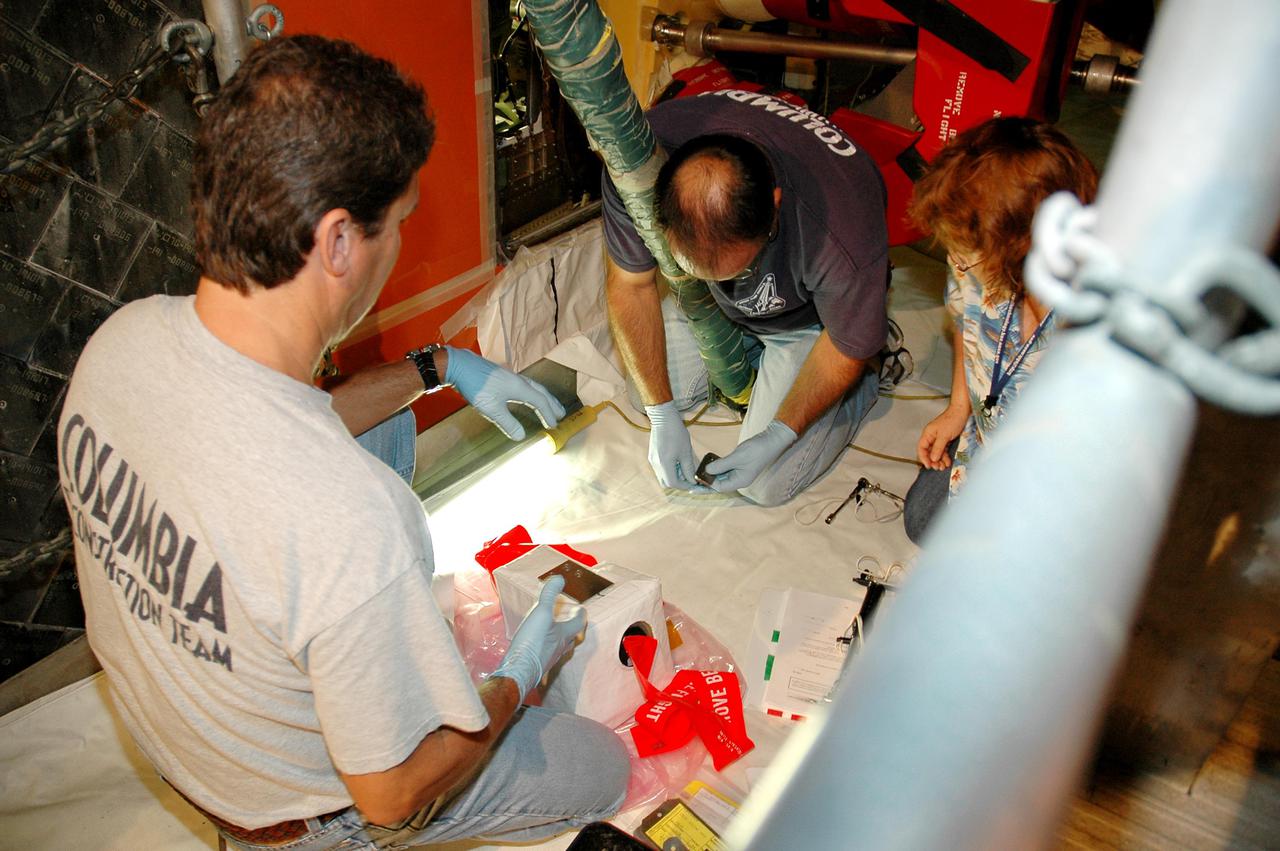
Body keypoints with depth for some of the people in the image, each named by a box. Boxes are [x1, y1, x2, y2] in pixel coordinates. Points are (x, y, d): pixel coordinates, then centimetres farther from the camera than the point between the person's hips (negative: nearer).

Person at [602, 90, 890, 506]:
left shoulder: (845, 232, -45)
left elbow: (847, 349, -23)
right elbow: (631, 285, -19)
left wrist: (777, 438, -22)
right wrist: (662, 417, -17)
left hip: (809, 317, -3)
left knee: (765, 486, -3)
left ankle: (867, 379, 18)